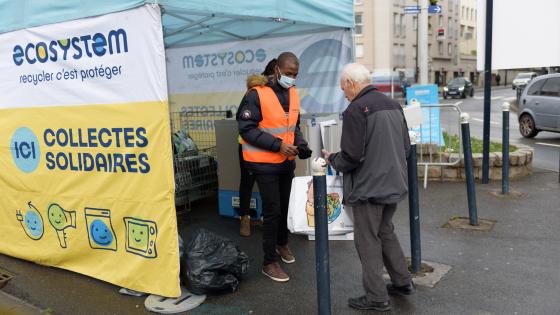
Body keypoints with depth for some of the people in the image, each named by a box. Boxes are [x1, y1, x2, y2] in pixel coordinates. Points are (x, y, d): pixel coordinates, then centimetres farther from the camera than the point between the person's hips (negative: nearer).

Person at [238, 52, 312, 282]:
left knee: (284, 206, 19)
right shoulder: (257, 95, -17)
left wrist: (300, 144, -4)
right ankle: (270, 262, 11)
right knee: (273, 210, -3)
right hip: (265, 164, -6)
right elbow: (247, 129, -19)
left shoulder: (293, 94, 6)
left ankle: (282, 243, 43)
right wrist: (277, 145, -23)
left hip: (287, 162, 7)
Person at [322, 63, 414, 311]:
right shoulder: (393, 105, 7)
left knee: (368, 241, 6)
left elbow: (351, 157, -21)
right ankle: (402, 282, 34)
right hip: (394, 183, 8)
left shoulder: (355, 110, -18)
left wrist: (331, 159, -2)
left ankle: (376, 298, 16)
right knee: (386, 232, 24)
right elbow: (406, 147, 12)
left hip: (368, 187, -8)